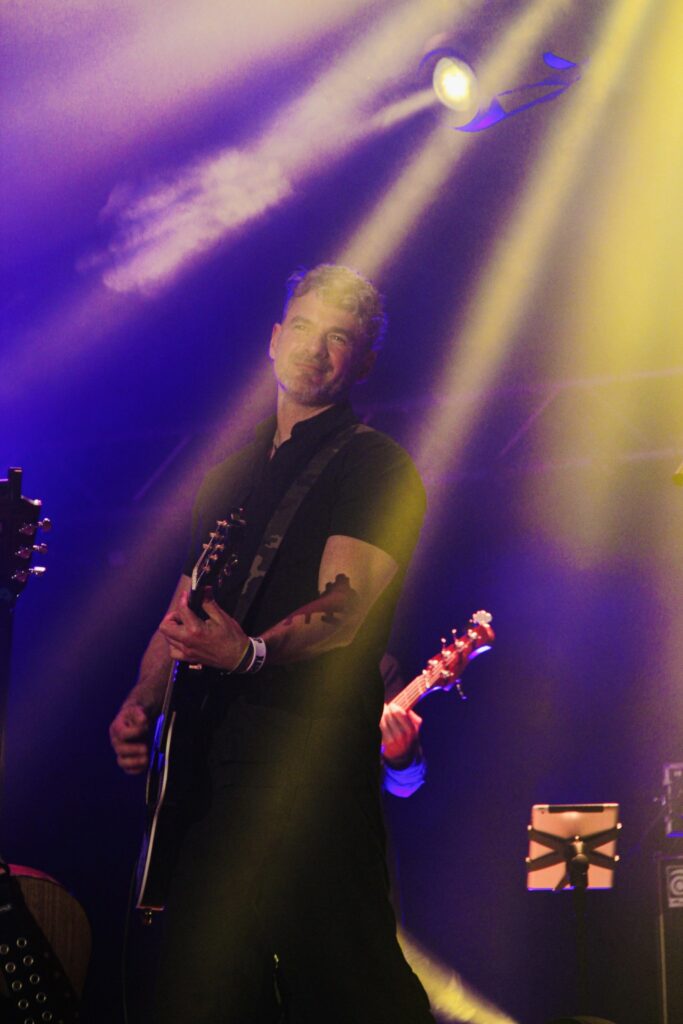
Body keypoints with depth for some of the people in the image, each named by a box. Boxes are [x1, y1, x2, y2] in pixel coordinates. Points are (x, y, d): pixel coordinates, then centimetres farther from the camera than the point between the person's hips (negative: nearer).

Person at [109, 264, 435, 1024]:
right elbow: (183, 612, 22)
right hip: (213, 764, 7)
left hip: (315, 763, -7)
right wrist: (142, 702, 5)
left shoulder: (373, 465, 0)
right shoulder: (232, 475, 22)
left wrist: (250, 651, -33)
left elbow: (343, 609, -15)